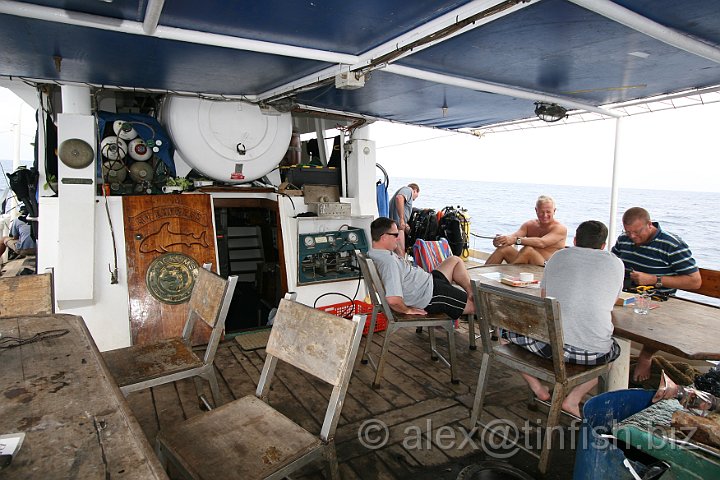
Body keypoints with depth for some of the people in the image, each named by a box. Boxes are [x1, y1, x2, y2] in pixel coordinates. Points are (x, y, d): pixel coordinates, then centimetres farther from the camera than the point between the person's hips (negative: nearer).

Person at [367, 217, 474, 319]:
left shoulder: (374, 253, 0)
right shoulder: (388, 262, -32)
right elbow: (393, 299, -40)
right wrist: (407, 310, -22)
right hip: (431, 297, -11)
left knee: (455, 261, 24)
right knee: (474, 306, 2)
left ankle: (472, 292, 26)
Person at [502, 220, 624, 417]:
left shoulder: (558, 256, 10)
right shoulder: (615, 263, 8)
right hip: (594, 353, 1)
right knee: (616, 349, 34)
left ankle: (538, 388, 18)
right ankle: (574, 398, 16)